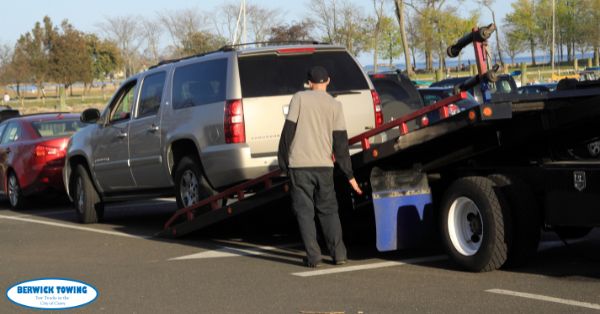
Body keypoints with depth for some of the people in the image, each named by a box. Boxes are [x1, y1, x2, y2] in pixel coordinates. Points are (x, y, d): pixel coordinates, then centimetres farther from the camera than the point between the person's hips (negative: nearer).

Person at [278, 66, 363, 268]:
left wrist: (283, 160, 4)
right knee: (328, 210, 13)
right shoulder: (334, 105, 6)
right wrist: (349, 175, 7)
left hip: (299, 164, -2)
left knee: (304, 211, 3)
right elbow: (341, 142, 4)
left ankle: (313, 256, -2)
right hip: (324, 164, 2)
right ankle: (338, 254, 7)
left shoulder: (299, 98, 0)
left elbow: (288, 130, -5)